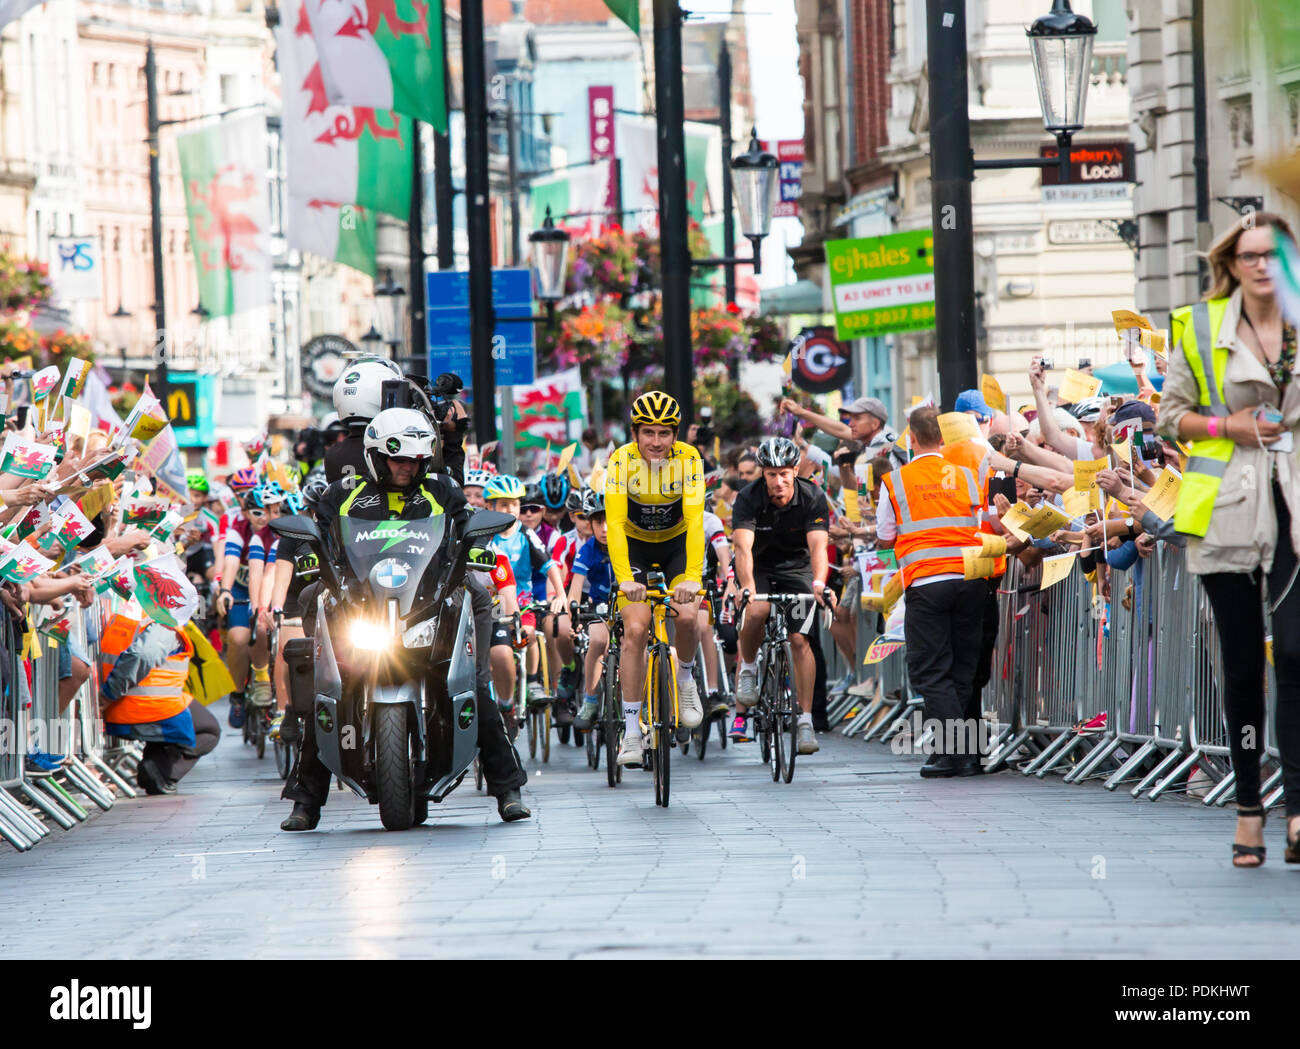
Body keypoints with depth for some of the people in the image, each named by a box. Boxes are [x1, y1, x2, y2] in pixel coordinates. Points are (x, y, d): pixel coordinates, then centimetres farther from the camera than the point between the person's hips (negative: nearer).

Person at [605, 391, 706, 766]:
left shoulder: (688, 459, -23)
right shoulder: (622, 460, -24)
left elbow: (695, 521, -29)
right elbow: (614, 522, -30)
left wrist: (693, 578, -40)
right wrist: (625, 578, -41)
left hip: (677, 544, 1)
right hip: (633, 545, -1)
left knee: (686, 616, -22)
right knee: (635, 629, -15)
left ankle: (685, 677, 11)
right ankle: (631, 731, -10)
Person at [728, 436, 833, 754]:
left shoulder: (812, 498, -20)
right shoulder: (749, 498, -23)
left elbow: (818, 545, -32)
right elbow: (743, 546, -35)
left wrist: (819, 584, -50)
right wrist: (747, 588, -52)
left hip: (796, 569, 1)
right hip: (757, 569, -1)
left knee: (799, 641, -13)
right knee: (756, 610, -33)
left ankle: (806, 721, -8)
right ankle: (748, 669, -5)